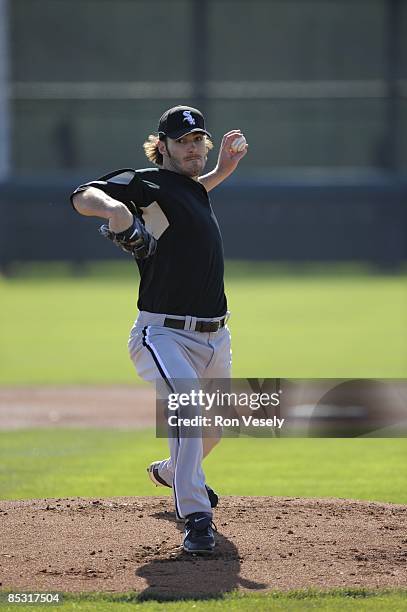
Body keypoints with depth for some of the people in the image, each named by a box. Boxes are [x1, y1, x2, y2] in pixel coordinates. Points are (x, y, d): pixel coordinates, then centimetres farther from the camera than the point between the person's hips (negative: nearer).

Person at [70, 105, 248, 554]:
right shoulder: (147, 183, -9)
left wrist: (222, 171, 28)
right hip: (163, 335, -9)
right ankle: (195, 518, -34)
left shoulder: (194, 189, 15)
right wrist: (112, 207, -44)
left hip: (214, 337, 9)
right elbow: (82, 197, -22)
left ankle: (171, 472, 56)